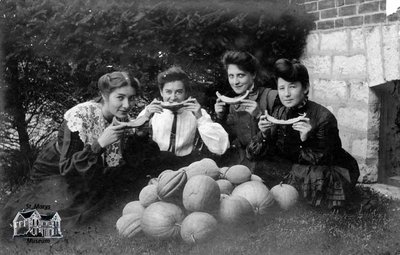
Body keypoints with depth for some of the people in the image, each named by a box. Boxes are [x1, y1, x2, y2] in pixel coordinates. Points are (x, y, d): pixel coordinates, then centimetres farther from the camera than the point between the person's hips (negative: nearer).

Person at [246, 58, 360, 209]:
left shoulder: (324, 118, -22)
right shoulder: (278, 113, -6)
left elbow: (322, 162, -20)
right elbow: (253, 155, -7)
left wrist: (306, 140, -35)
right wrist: (264, 135, -27)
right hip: (298, 168, 4)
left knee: (316, 177, -36)